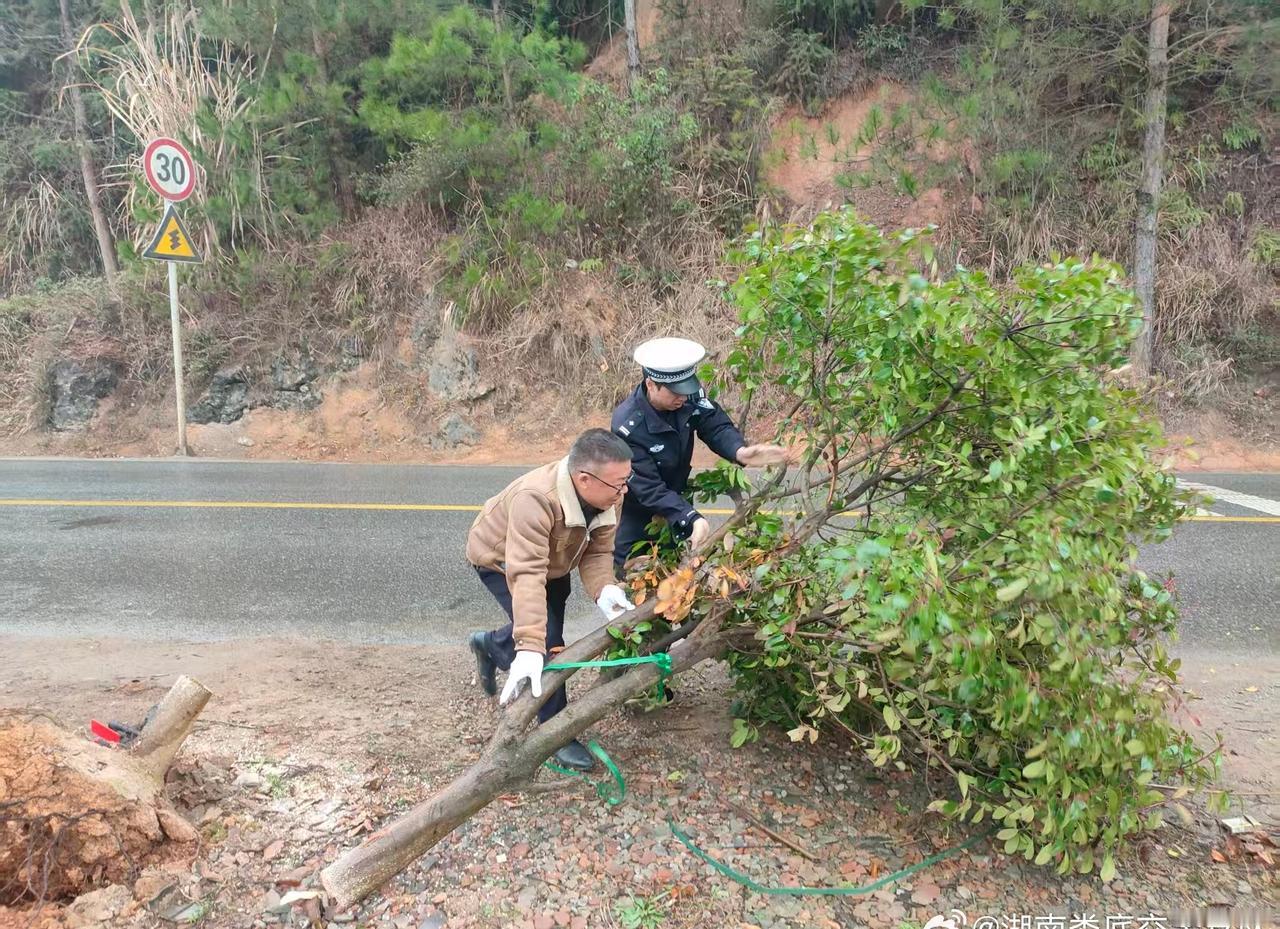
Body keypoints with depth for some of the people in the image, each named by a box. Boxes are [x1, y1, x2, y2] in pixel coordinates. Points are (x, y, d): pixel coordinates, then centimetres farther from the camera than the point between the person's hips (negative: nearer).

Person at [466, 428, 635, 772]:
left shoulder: (603, 496, -24)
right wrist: (529, 648, -55)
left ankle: (490, 645, 49)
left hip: (552, 558, 7)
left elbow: (597, 552, -20)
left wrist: (604, 591, -41)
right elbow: (526, 575, -50)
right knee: (546, 641, -16)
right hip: (501, 561, -7)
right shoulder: (535, 499, -45)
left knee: (547, 629, 20)